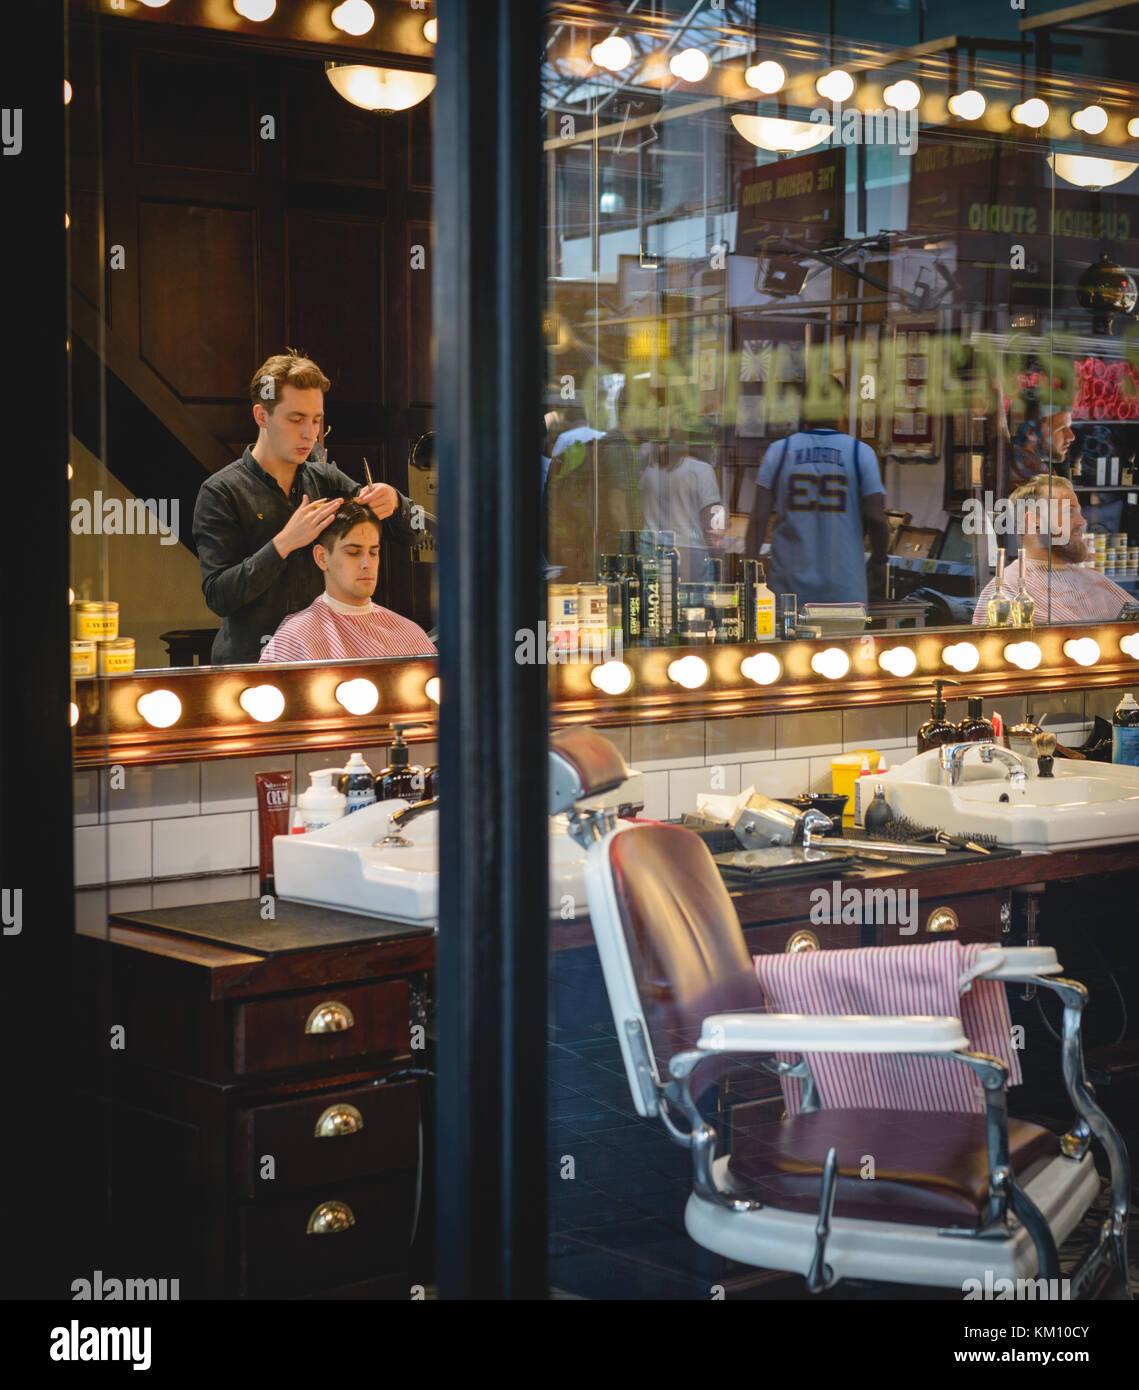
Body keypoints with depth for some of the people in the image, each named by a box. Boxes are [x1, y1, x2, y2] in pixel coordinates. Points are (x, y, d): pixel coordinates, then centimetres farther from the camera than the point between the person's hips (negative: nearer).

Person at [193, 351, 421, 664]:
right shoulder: (220, 493, 1)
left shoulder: (325, 479, 14)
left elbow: (412, 534, 16)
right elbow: (217, 596, -7)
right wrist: (284, 543, -15)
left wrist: (392, 501, -7)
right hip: (249, 663, -4)